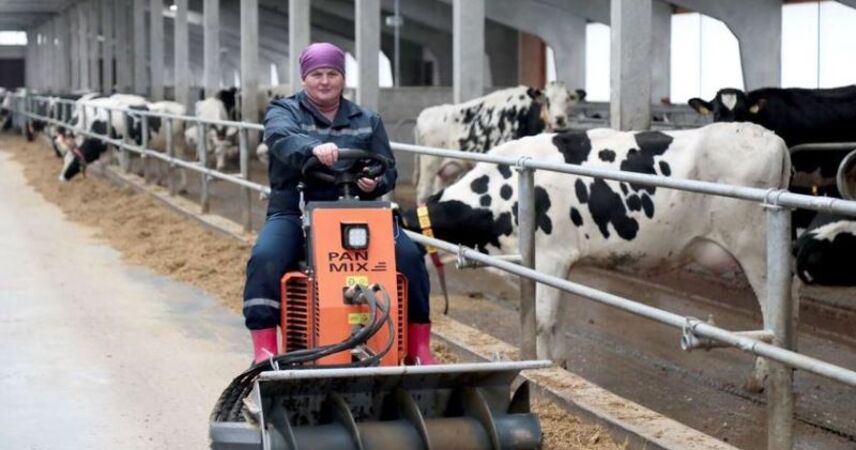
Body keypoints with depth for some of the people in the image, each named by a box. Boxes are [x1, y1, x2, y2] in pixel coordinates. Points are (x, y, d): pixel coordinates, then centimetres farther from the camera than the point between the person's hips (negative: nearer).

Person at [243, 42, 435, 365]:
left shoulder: (367, 121, 18)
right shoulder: (283, 112, 8)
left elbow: (388, 171, 16)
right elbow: (282, 139, -17)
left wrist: (376, 183, -11)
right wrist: (314, 148, -41)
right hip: (294, 212, -2)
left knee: (408, 255, -19)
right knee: (265, 257, -32)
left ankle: (418, 347, -9)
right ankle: (264, 347, -28)